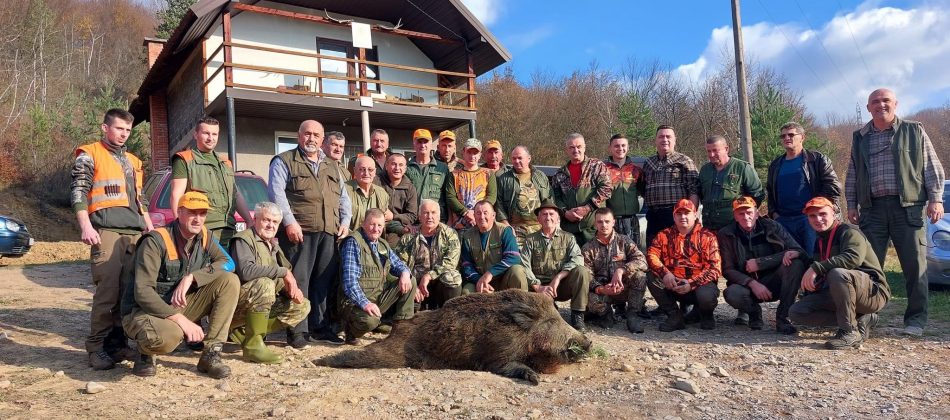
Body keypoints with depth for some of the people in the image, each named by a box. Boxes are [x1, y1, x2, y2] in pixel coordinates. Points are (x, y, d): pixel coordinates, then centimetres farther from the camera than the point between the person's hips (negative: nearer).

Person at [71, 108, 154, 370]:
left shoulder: (133, 161, 26)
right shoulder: (89, 155, 6)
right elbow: (78, 193, -3)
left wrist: (149, 226, 20)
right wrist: (86, 227, -14)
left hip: (135, 233, 6)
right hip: (107, 232, -6)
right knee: (107, 290, -11)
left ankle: (117, 342, 9)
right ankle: (97, 347, -3)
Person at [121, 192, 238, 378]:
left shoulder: (203, 236, 1)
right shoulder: (156, 241, -19)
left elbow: (227, 263, -8)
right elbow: (142, 292, -25)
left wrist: (191, 277, -23)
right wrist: (182, 320, -30)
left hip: (179, 307, 6)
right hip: (144, 311, -6)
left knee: (230, 281, -14)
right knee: (168, 337, -41)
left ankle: (211, 354, -12)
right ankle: (146, 353, 0)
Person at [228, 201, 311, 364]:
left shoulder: (273, 246, 16)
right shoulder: (243, 239, -10)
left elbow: (283, 282, 18)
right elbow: (245, 271, -29)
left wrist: (292, 288, -6)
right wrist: (283, 271, -25)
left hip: (265, 305, 8)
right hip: (237, 306, -8)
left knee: (303, 307, -2)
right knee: (265, 284, -34)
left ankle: (244, 332, -3)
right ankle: (253, 344, -26)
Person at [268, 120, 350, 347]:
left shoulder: (331, 167, 25)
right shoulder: (284, 161, 6)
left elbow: (343, 197, 26)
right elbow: (276, 193, -6)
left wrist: (345, 222, 11)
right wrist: (289, 222, -16)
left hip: (329, 233, 6)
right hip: (299, 231, -5)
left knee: (324, 281, 7)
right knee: (299, 281, -8)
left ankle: (320, 327, 16)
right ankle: (297, 331, -2)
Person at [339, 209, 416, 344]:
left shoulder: (383, 245, 15)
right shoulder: (353, 243, -11)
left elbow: (397, 264, 22)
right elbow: (350, 280, -20)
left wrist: (405, 272, -6)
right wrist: (365, 303, -32)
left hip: (380, 296, 8)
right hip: (358, 300, -8)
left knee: (410, 282, -3)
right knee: (370, 320, -37)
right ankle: (351, 331, -2)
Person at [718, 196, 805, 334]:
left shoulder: (772, 227, -3)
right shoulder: (725, 235, -4)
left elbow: (799, 252, -11)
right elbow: (727, 270, -6)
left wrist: (759, 262, -18)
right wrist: (752, 283, -24)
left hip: (774, 284, 1)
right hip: (747, 285, -1)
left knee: (796, 264, -26)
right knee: (731, 294, -35)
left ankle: (782, 317, -16)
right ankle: (754, 312, 3)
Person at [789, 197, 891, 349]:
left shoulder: (849, 232, -10)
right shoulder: (820, 242, 15)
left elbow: (854, 257, -33)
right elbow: (818, 279, 19)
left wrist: (817, 268, -36)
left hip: (874, 293, -8)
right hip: (838, 295, 8)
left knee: (837, 273, -39)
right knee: (796, 312, -7)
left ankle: (850, 332, -26)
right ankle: (859, 320, -5)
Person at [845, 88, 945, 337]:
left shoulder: (914, 131, 8)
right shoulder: (860, 138, 15)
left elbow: (932, 168, 5)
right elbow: (852, 176, 17)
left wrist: (936, 198, -4)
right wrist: (851, 204, 10)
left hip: (909, 207, -2)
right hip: (872, 209, 2)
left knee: (915, 265, -1)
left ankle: (916, 319, 7)